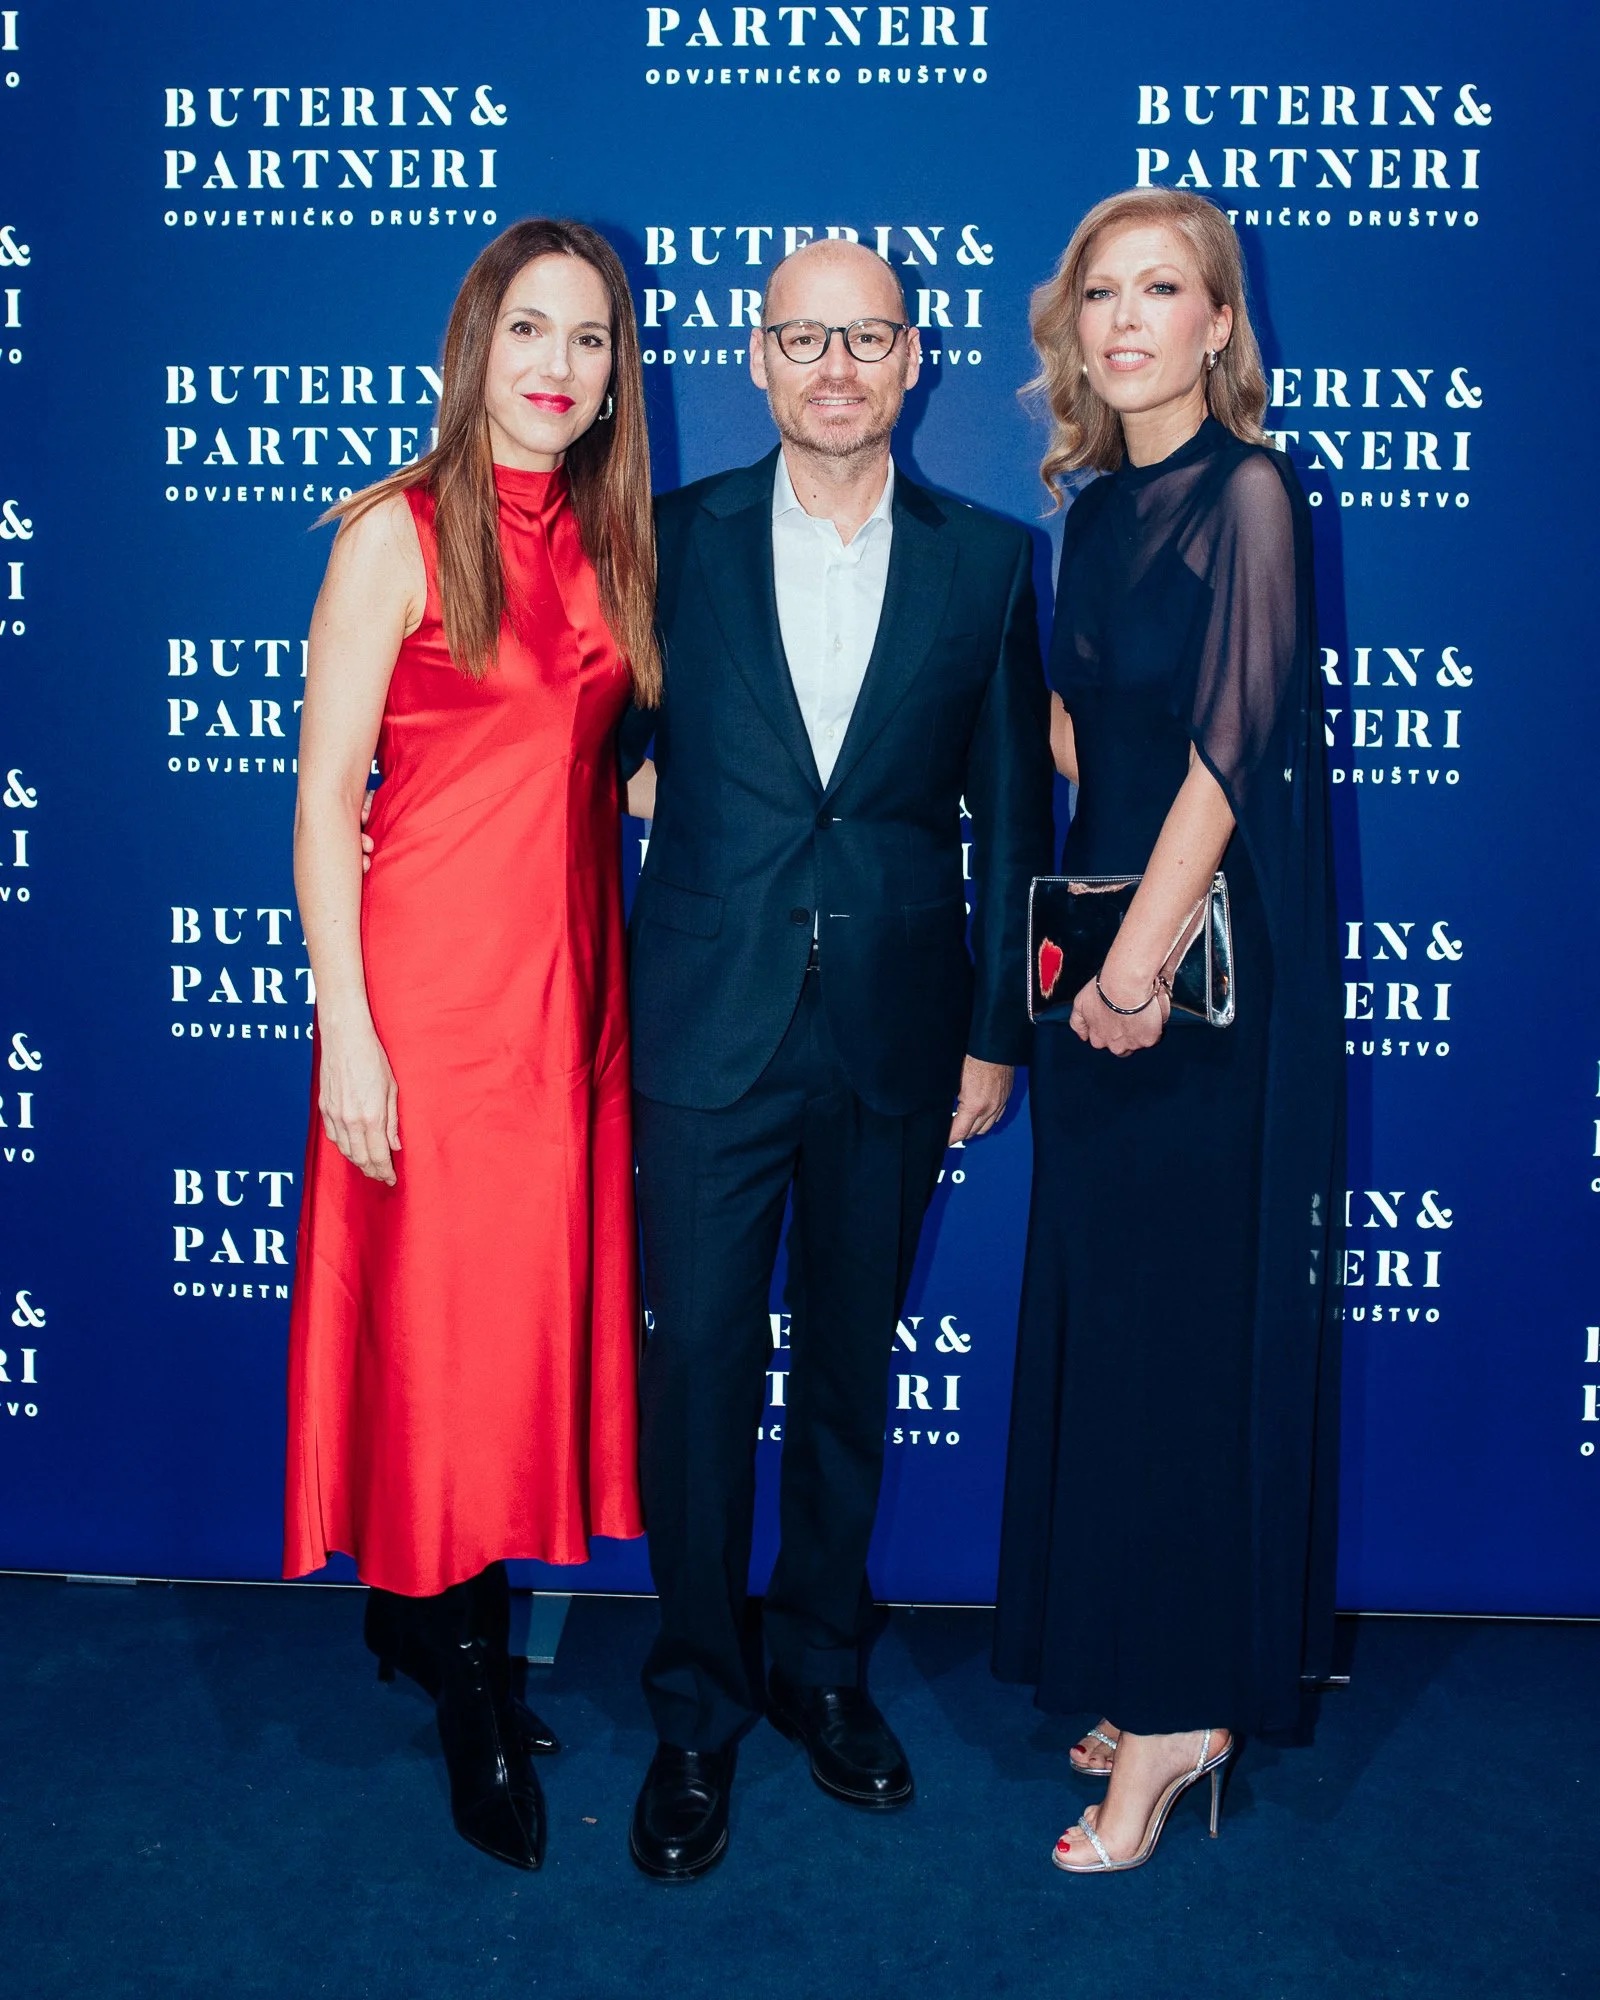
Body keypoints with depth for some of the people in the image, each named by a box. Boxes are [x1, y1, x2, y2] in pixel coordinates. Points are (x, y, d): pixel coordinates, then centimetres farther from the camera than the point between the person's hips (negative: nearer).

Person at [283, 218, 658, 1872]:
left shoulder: (608, 545, 11)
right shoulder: (399, 533, -6)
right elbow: (323, 802, -10)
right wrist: (347, 1035, -14)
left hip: (573, 973, 6)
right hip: (431, 974, -6)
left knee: (545, 1306, 11)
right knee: (438, 1319, 3)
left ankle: (431, 1609, 32)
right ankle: (465, 1682, 22)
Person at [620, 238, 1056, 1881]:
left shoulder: (986, 559, 4)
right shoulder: (672, 540, 2)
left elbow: (1012, 811, 5)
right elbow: (598, 752, 7)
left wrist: (997, 1033, 3)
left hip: (895, 1037, 1)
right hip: (708, 1027, -1)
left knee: (850, 1364, 13)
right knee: (698, 1363, 4)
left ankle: (824, 1665, 34)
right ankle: (696, 1708, 23)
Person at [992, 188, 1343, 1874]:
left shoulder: (1244, 491, -9)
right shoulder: (1097, 503, 14)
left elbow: (1228, 744, -17)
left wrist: (1141, 959, -17)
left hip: (1213, 948, -8)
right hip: (1108, 937, 8)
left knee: (1192, 1318, -1)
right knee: (1101, 1309, 12)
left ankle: (1186, 1705, 14)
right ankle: (1144, 1674, 28)